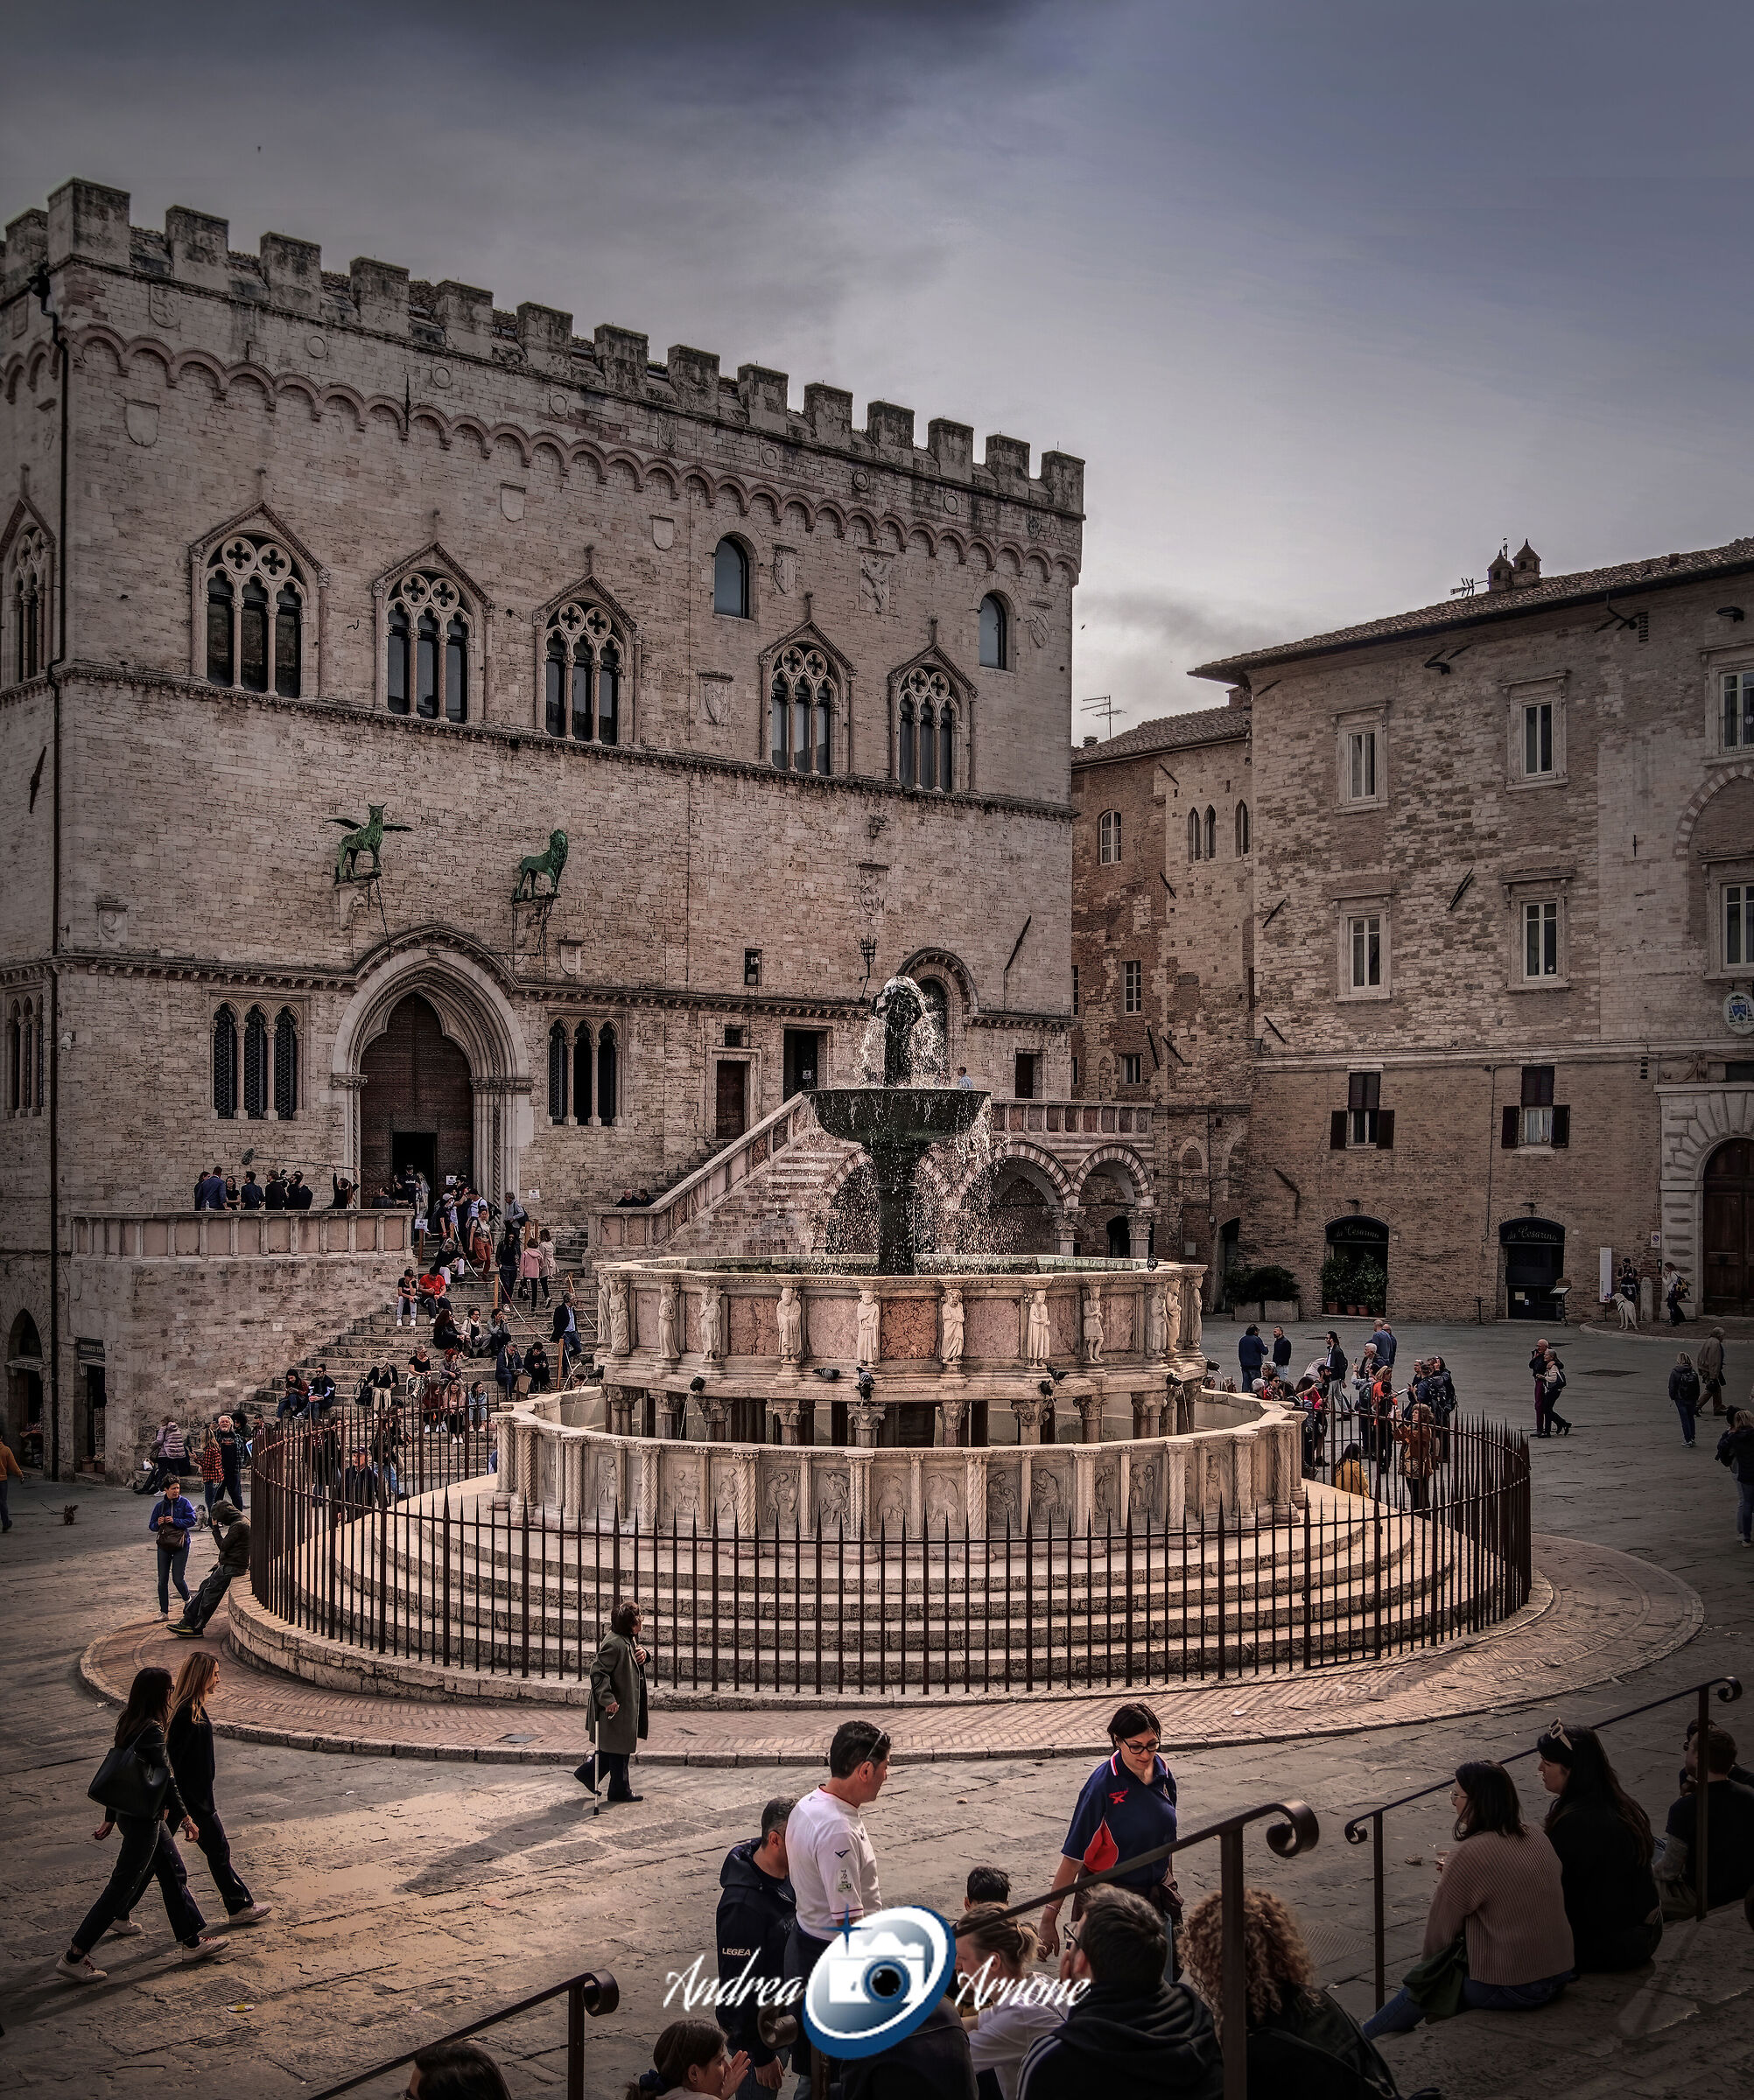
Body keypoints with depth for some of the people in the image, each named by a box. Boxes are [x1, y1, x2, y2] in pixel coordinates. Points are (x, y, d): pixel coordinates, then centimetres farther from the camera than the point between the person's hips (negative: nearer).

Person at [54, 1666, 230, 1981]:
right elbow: (166, 1778, -17)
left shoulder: (128, 1725, 4)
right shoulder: (152, 1731, -24)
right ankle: (73, 1957, 8)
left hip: (131, 1812, 10)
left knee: (174, 1872, 17)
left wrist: (110, 1819, 18)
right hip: (144, 1818, -9)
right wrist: (185, 1816, -7)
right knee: (122, 1886, 0)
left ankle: (193, 1941, 27)